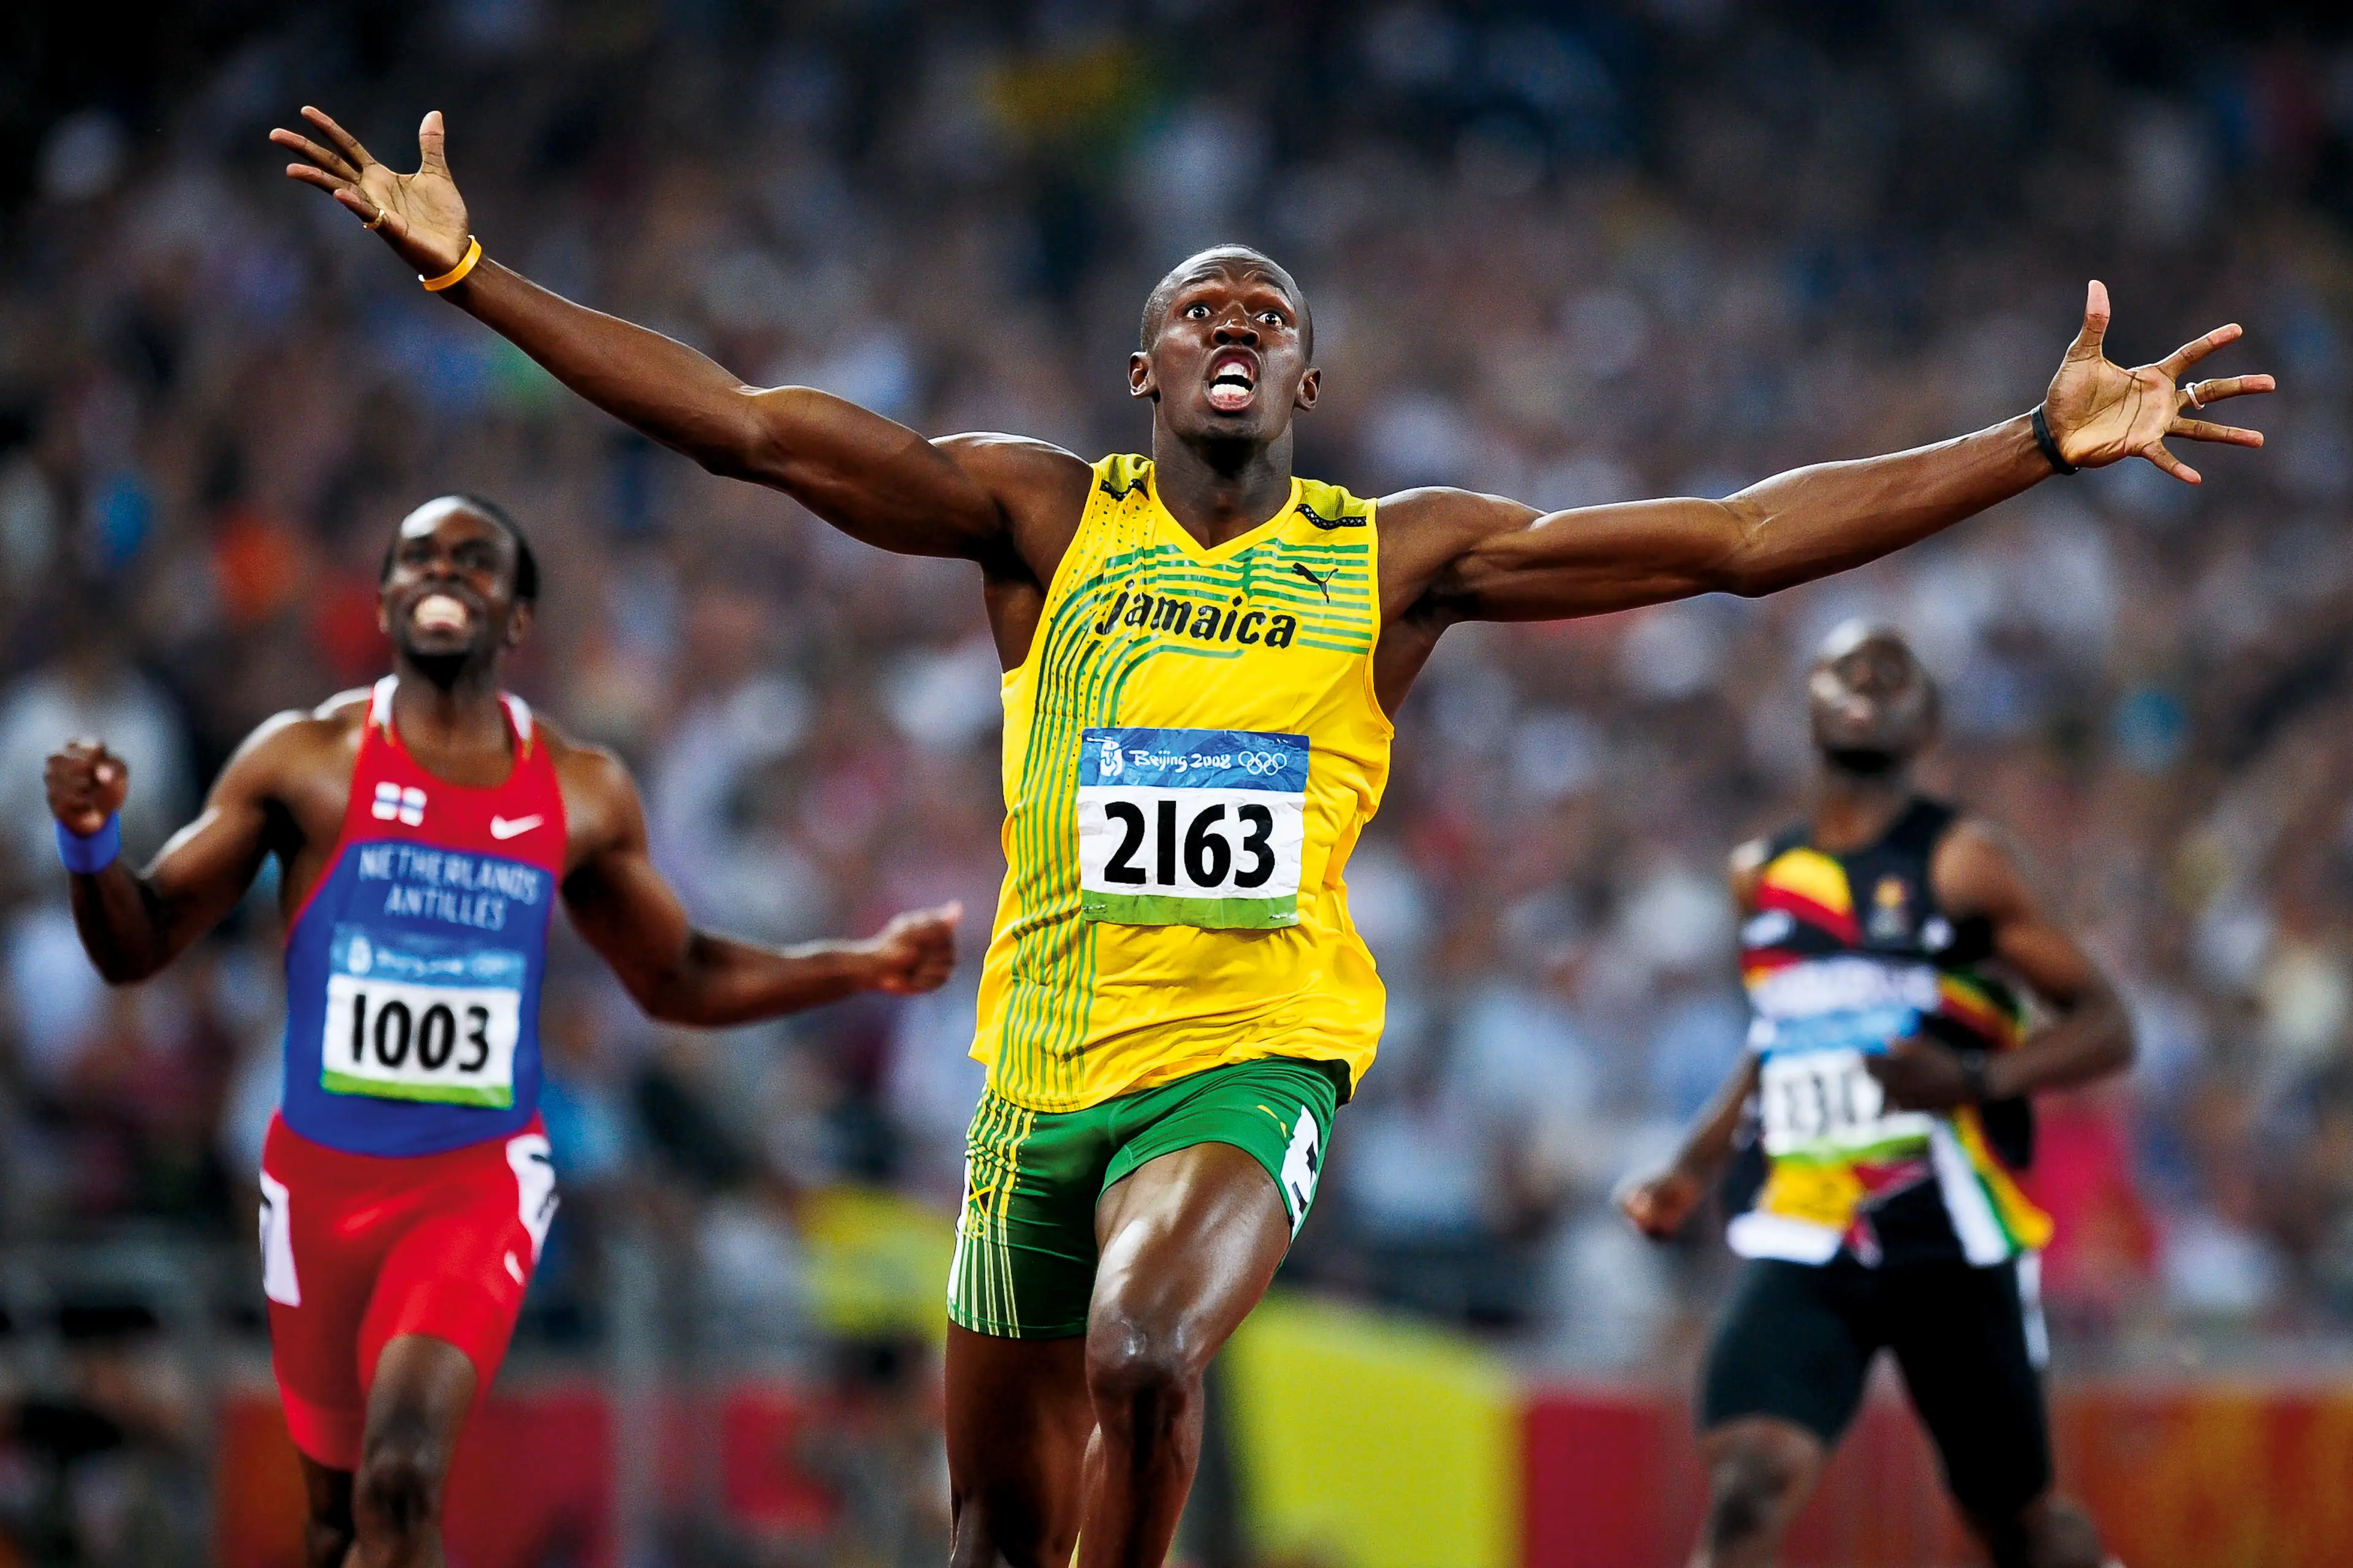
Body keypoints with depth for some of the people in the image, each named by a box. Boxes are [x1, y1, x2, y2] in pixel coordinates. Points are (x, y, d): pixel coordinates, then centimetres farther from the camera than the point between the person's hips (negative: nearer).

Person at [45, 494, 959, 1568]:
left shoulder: (583, 794, 3)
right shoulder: (304, 761, -4)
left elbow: (675, 980, 17)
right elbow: (138, 948, -2)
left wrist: (863, 966, 9)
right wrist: (93, 843, -23)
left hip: (480, 1178, -1)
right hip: (322, 1175, 1)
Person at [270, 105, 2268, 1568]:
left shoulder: (1396, 559, 2)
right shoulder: (1039, 516, 3)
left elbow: (1744, 537, -1)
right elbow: (751, 427, -4)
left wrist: (2044, 442, -6)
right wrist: (466, 272, -11)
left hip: (1254, 1057, -2)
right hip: (1045, 1056, 2)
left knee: (1142, 1360, -30)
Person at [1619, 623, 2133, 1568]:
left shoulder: (1958, 862, -2)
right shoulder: (1761, 876, 13)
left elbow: (2104, 1027, -4)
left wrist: (1973, 1081, -21)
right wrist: (1693, 1169, 18)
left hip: (1951, 1242, -3)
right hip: (1801, 1248, 3)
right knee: (1747, 1482, -21)